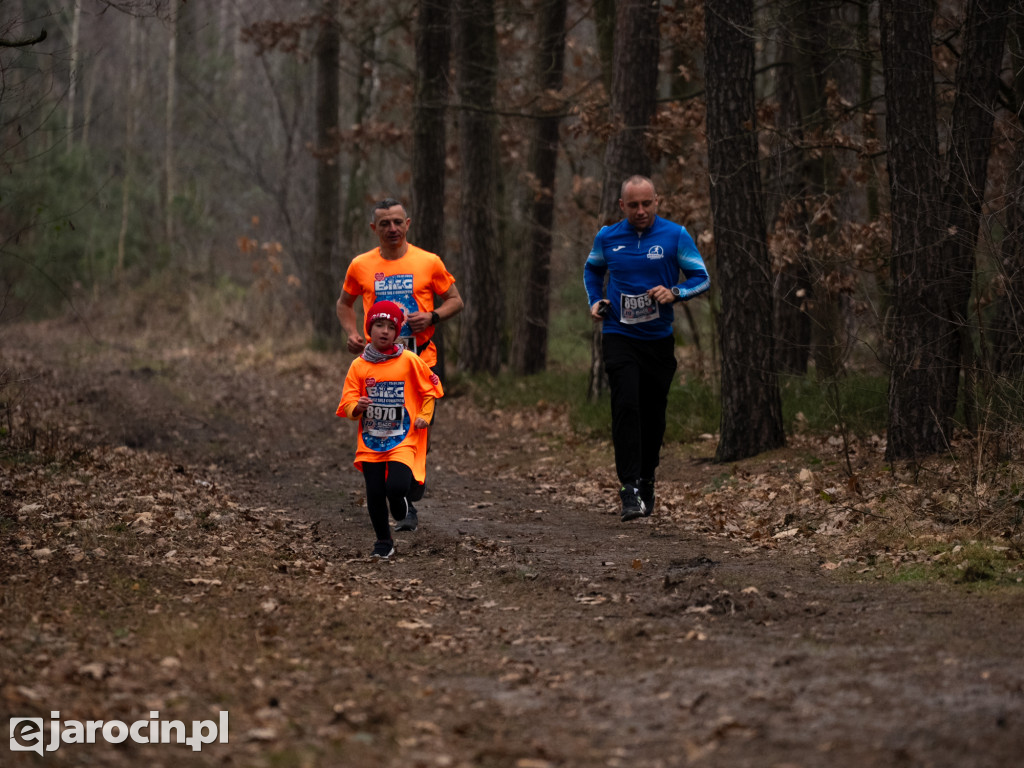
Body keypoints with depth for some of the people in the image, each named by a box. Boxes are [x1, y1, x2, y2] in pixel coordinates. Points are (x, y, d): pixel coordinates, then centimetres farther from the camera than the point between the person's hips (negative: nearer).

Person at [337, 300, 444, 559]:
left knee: (396, 487, -20)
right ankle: (383, 542, 21)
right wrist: (357, 407, -20)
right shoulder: (359, 366, 0)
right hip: (371, 441, 2)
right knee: (375, 494, 1)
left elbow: (430, 387, 10)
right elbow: (347, 404, 1)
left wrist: (424, 416, 2)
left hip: (403, 440, -2)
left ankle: (403, 513, 15)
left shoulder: (409, 361, -3)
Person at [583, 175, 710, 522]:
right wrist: (595, 301, 6)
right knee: (626, 407, -18)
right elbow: (592, 269, 23)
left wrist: (674, 293, -19)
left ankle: (646, 483, 27)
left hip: (659, 338, 1)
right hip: (619, 336, -1)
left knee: (653, 415, 8)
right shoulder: (607, 237, 4)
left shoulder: (676, 236, -2)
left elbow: (701, 278, 0)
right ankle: (630, 488, -21)